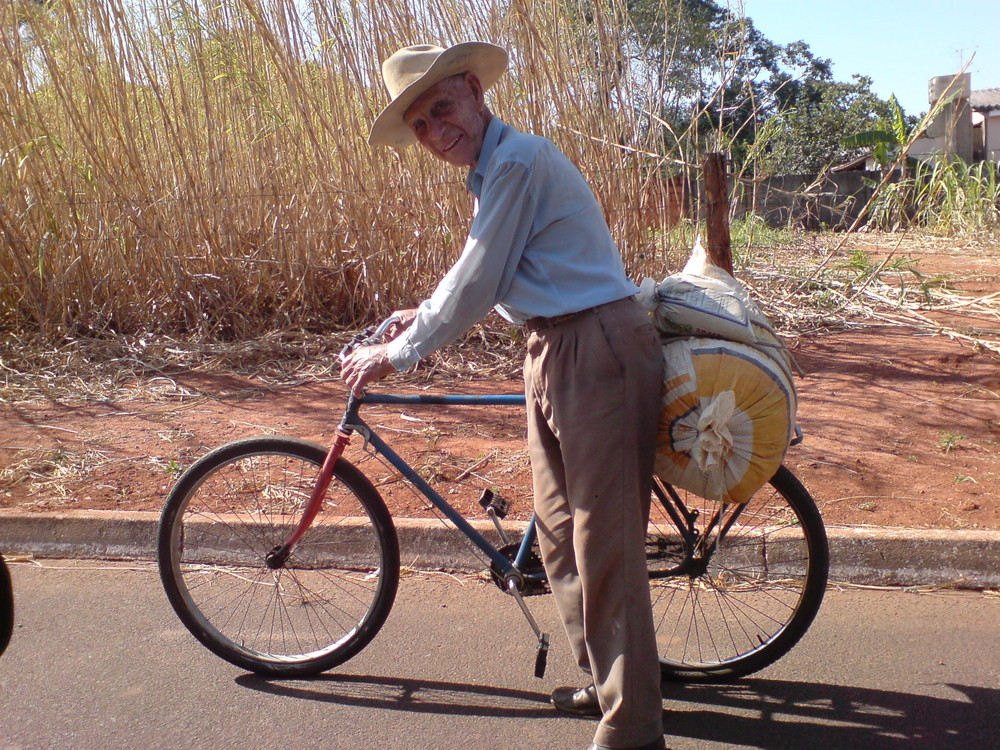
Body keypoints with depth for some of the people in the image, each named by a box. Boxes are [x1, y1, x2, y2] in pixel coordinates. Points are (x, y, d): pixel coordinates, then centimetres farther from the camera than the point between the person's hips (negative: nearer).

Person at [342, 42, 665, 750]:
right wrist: (423, 317, 27)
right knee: (559, 531, 15)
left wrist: (397, 353, -4)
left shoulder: (518, 160, -14)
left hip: (598, 352, -10)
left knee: (604, 543, -5)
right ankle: (606, 678, 30)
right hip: (554, 352, 10)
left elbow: (476, 285, -14)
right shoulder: (494, 168, 17)